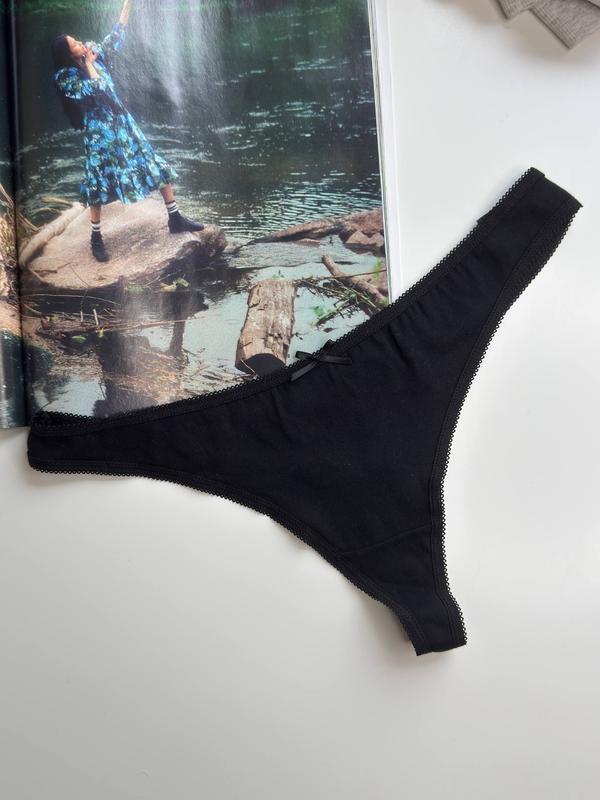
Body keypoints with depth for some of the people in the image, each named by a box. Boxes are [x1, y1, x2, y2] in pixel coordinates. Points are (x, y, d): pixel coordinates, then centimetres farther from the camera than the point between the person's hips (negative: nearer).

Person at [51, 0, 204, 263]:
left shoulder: (95, 55, 6)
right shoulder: (65, 77, -9)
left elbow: (116, 34, 10)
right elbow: (94, 90, -21)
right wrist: (89, 63, -12)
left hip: (122, 123, 6)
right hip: (99, 132, -6)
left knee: (158, 167, 5)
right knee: (99, 183, 0)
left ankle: (175, 219, 15)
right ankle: (96, 237, 13)